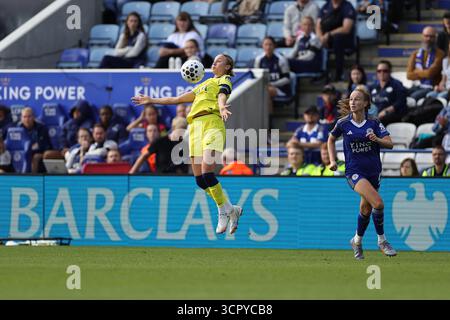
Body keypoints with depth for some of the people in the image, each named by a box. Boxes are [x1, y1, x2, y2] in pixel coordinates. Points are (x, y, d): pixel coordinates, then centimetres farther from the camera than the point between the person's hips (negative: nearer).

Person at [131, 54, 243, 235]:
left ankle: (224, 212, -8)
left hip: (212, 124, -7)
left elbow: (222, 94, -11)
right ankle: (230, 210, 6)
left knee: (207, 173, -20)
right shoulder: (203, 85, 33)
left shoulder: (224, 80, 13)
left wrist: (222, 107, -34)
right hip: (195, 126, 7)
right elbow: (179, 99, 39)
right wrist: (151, 100, 43)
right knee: (199, 178, -3)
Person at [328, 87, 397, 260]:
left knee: (366, 209, 12)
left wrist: (377, 139, -28)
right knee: (378, 203, -23)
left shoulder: (374, 123, -3)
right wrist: (332, 160, 7)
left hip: (373, 171, 3)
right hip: (354, 171, -3)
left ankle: (357, 241, 37)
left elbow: (390, 144, -9)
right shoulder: (343, 123, -3)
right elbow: (331, 139, 15)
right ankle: (382, 240, -6)